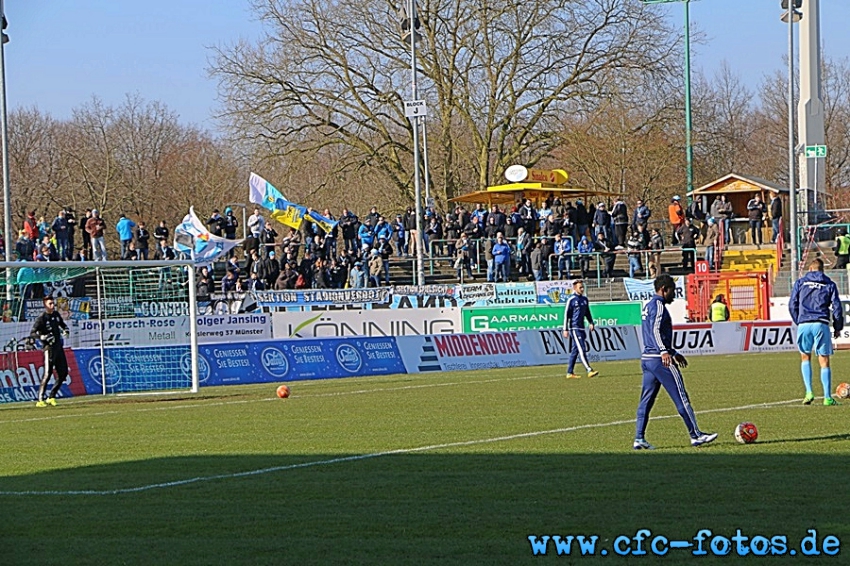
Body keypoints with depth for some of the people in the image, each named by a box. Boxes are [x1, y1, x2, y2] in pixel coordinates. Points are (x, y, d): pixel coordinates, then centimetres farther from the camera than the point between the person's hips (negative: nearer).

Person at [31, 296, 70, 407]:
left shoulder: (56, 314, 9)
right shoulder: (41, 318, -11)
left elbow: (62, 324, 28)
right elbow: (32, 334, -14)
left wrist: (65, 330, 6)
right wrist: (43, 337, -30)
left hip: (59, 346, 8)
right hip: (49, 347, -8)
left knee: (63, 373, 8)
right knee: (48, 373, -16)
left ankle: (51, 397, 17)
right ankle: (40, 400, -17)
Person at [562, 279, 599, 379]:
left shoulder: (585, 299, 13)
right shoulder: (571, 300, -8)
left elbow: (587, 313, 21)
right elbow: (566, 314, -8)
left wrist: (591, 323, 5)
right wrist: (565, 329, -12)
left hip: (582, 328, 8)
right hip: (574, 328, -8)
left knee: (575, 350, 10)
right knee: (581, 349, -13)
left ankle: (569, 373, 14)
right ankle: (589, 371, -21)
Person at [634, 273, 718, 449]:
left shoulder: (648, 306, 20)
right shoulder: (658, 305, -10)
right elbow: (655, 331, -24)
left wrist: (674, 353, 35)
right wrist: (664, 352, -36)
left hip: (646, 359, 10)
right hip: (660, 360, -10)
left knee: (646, 400, 7)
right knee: (681, 398, -3)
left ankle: (639, 439, 2)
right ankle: (695, 435, 0)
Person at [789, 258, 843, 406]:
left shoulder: (800, 282, 11)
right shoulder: (829, 284, 9)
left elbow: (792, 305, 8)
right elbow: (837, 307, 4)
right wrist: (838, 328, 14)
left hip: (804, 325, 1)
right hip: (821, 324, -1)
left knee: (805, 358, 17)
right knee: (824, 361, 3)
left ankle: (809, 391, 1)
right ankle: (827, 398, 0)